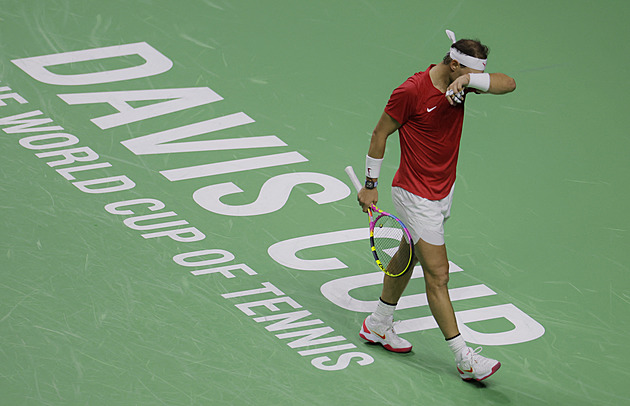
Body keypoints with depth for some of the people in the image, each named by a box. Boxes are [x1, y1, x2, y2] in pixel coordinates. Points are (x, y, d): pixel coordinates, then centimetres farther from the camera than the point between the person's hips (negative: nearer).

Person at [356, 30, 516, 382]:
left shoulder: (460, 83, -4)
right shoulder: (411, 91, -22)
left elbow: (508, 84, -15)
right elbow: (380, 134, -11)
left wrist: (470, 80, -31)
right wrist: (371, 185, -5)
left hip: (444, 190, 8)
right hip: (416, 197, -8)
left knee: (409, 257, 23)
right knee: (438, 274, -7)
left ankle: (379, 326, 42)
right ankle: (464, 358, -4)